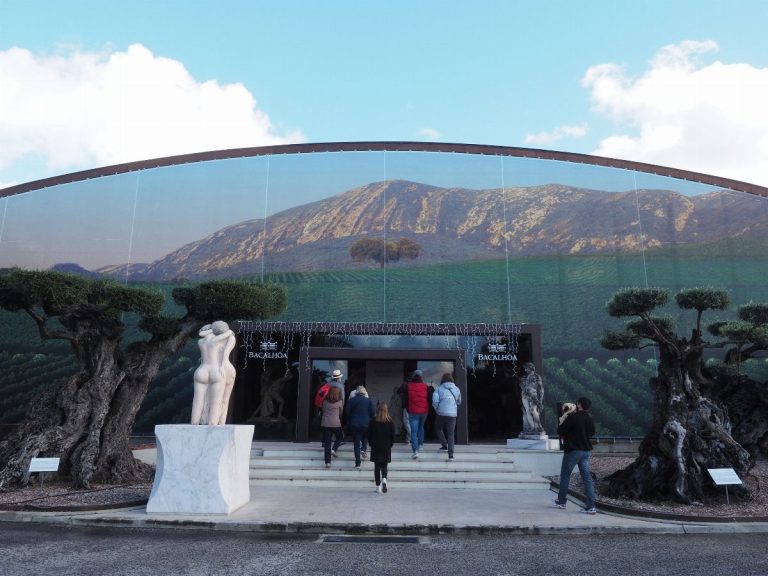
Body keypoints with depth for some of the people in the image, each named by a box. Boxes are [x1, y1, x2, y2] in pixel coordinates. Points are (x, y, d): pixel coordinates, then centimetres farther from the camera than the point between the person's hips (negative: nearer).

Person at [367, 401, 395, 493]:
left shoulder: (372, 422, -7)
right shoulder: (390, 422, -5)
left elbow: (369, 435, -2)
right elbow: (393, 436, -1)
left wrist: (372, 444, 12)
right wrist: (390, 445, 12)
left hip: (375, 448, -1)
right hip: (386, 448, 1)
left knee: (377, 467, 8)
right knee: (384, 466, 12)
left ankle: (378, 486, 8)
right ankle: (384, 479, -14)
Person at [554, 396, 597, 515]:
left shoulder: (572, 418, -17)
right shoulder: (590, 420, 5)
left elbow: (560, 431, -14)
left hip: (573, 450, -6)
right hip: (586, 451, 6)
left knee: (565, 475, 9)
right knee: (587, 477, 4)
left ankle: (561, 501, 20)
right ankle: (591, 506, 0)